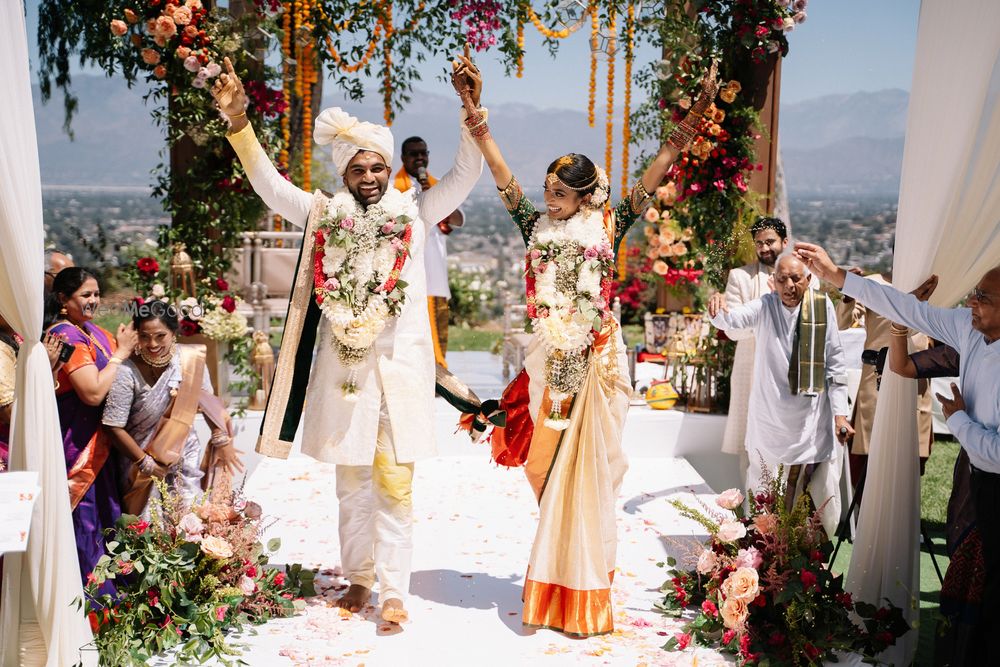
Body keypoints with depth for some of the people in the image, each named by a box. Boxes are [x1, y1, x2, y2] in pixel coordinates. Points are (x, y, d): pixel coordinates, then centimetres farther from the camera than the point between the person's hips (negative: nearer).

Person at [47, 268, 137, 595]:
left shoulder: (91, 331, 9)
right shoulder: (66, 335, -18)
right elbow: (93, 392, -24)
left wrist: (127, 343, -6)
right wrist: (120, 353, -16)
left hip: (95, 442, 9)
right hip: (76, 444, -9)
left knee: (105, 514, 19)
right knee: (85, 520, 2)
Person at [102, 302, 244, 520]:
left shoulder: (191, 360, -11)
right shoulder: (127, 372, -23)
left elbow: (207, 402, 5)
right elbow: (114, 426, -18)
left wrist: (223, 441, 4)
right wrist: (145, 463, -13)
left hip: (186, 459, 3)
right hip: (142, 462, -3)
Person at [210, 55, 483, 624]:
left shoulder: (415, 214, 3)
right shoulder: (324, 216, 6)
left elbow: (466, 175, -4)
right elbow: (267, 181, 4)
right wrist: (238, 121, -7)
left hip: (401, 368, -2)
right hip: (343, 367, 2)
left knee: (394, 485, 0)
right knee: (352, 483, 12)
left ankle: (395, 590, 6)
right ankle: (358, 578, 26)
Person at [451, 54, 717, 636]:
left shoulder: (609, 227, 0)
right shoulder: (538, 226, 6)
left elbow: (654, 176, -6)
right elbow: (501, 172, 1)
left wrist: (694, 119, -15)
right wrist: (473, 109, -7)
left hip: (597, 359, -2)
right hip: (551, 359, 2)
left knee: (588, 466, 3)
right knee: (552, 465, 8)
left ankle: (584, 583, 14)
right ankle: (556, 584, 19)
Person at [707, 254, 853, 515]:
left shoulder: (822, 307, -2)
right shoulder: (764, 307, -4)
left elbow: (835, 362, 1)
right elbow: (731, 318, -23)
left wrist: (840, 412, -2)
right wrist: (717, 304, -48)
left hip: (810, 418, 0)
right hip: (769, 415, 0)